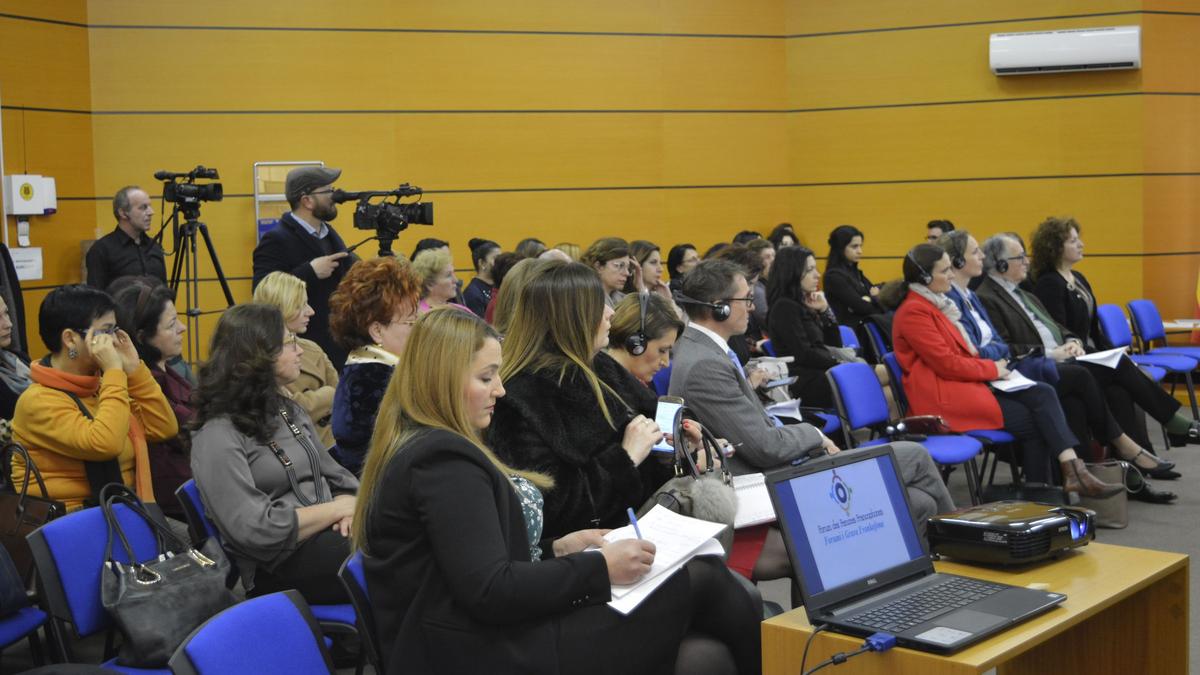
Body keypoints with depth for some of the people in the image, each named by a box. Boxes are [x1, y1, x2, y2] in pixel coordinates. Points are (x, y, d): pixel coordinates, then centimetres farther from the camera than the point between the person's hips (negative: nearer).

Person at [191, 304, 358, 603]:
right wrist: (338, 508, -11)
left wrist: (348, 507, -6)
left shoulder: (289, 411, 18)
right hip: (278, 566, -7)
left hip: (329, 534, 7)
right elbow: (256, 530, -18)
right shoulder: (218, 437, -9)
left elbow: (337, 477, 18)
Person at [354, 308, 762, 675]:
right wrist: (600, 568, -16)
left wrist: (556, 549, 9)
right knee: (702, 580, -5)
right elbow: (491, 592, -22)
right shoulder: (443, 461, -16)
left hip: (489, 637, 10)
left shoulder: (422, 445, 16)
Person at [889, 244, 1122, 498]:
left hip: (967, 381, 9)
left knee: (1043, 394, -13)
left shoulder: (936, 303, 18)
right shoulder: (913, 312, -12)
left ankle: (1073, 470, -23)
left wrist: (991, 367, 2)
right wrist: (992, 369, -7)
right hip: (943, 396, -9)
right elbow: (945, 363, -17)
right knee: (1032, 420, -13)